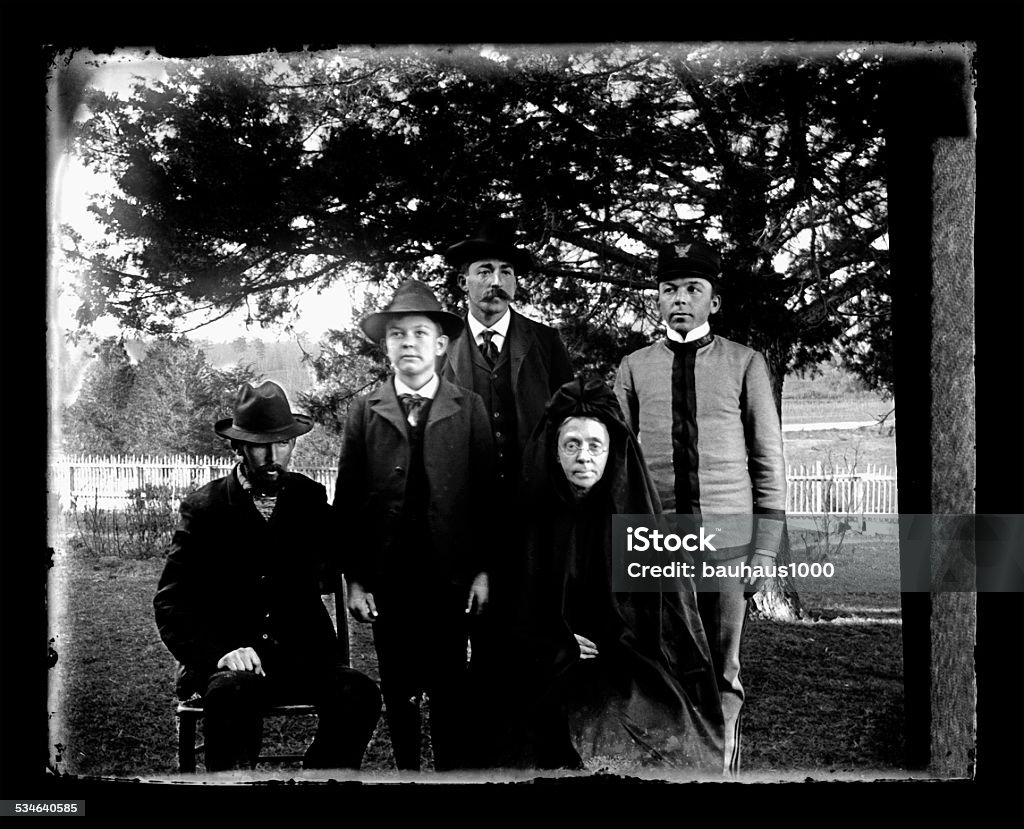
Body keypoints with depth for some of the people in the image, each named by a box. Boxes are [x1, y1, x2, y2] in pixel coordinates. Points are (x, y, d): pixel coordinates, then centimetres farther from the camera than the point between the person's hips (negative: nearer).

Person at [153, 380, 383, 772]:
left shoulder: (310, 498, 10)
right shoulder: (204, 508, 3)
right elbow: (170, 603, -2)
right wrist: (219, 653, -20)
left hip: (303, 655, 2)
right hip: (226, 660, -2)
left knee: (359, 694, -27)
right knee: (232, 693, -36)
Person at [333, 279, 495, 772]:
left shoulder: (469, 409, 2)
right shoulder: (365, 412, 3)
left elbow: (486, 492, 0)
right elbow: (347, 501, 1)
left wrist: (482, 569, -3)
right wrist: (354, 579, -3)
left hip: (450, 575, -1)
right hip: (386, 577, 1)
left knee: (449, 689, 7)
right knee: (397, 689, 11)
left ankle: (451, 769, 21)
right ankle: (405, 767, 26)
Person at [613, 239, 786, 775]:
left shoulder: (745, 364, 5)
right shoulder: (633, 368, 8)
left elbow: (769, 464, 5)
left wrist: (764, 551, -1)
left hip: (727, 541, -1)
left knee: (721, 677, 6)